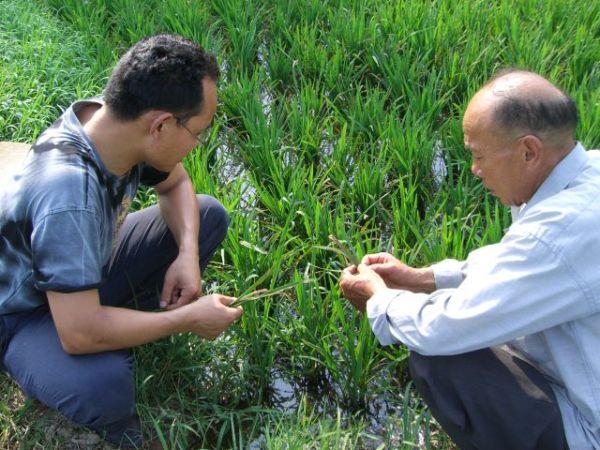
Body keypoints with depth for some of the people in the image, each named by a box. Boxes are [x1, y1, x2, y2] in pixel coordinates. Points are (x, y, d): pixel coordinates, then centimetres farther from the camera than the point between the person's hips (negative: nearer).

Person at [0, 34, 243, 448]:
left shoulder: (117, 122, -18)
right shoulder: (68, 193, -41)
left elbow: (176, 184, 3)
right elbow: (78, 334, -39)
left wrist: (187, 253, -16)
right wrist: (187, 319, -27)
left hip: (88, 267, 7)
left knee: (209, 215, -1)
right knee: (104, 389, -37)